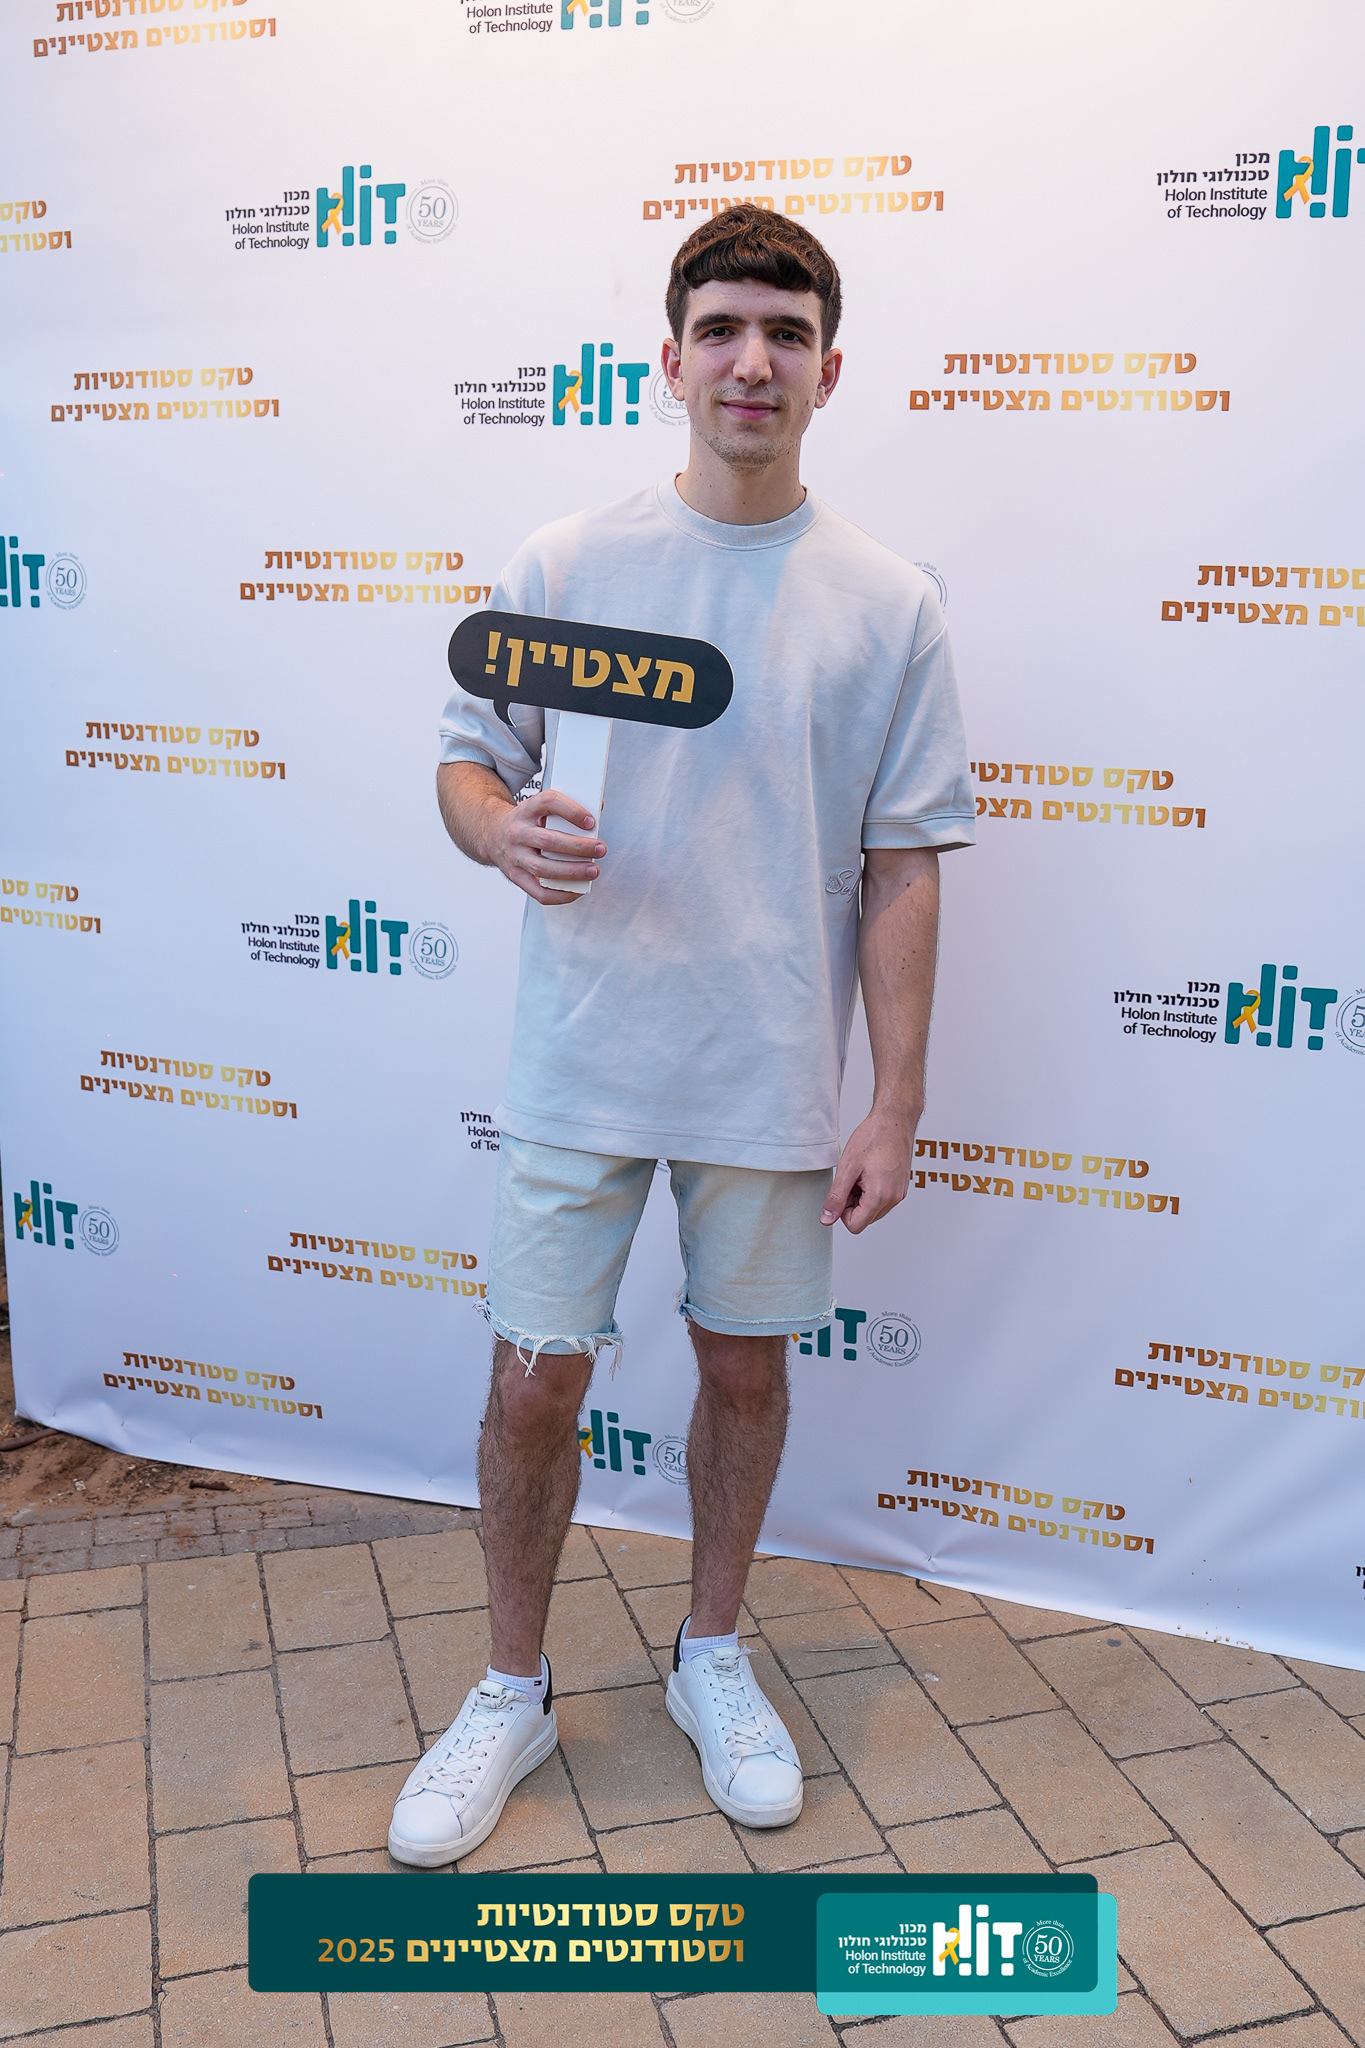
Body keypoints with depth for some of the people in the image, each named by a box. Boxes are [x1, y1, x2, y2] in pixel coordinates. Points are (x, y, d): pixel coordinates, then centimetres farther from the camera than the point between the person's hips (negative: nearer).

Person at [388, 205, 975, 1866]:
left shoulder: (888, 607, -1)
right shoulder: (565, 565, 0)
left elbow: (902, 869, -1)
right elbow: (465, 764, 5)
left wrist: (894, 1108, -4)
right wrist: (505, 831, -20)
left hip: (775, 1077, 1)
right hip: (582, 1062, 0)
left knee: (745, 1365, 14)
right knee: (534, 1381, 5)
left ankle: (711, 1656, 38)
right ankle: (513, 1693, 29)